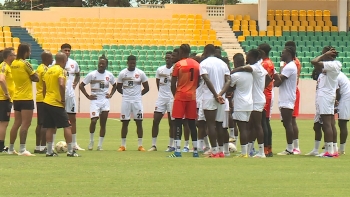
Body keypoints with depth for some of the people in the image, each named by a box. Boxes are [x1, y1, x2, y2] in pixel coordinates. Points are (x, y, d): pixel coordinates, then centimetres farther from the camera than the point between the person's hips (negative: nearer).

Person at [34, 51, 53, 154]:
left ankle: (37, 147, 14)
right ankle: (42, 147, -10)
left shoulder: (39, 68, 14)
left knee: (40, 124, 12)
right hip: (45, 99, -10)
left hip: (39, 99, 10)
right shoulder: (45, 69, -14)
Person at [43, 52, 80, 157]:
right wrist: (63, 99, -17)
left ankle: (49, 151, 8)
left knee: (50, 127, 9)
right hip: (56, 103, -8)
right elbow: (61, 85, -25)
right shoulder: (61, 70, -10)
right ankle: (70, 151, -2)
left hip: (47, 101, 8)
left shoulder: (48, 71, 14)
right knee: (67, 126, -1)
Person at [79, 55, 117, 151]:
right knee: (93, 121, -17)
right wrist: (88, 96, -6)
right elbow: (81, 85, 0)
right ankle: (91, 141, 5)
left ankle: (100, 145, 8)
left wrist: (111, 94, 7)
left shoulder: (109, 75, 5)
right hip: (95, 101, -3)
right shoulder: (92, 74, -5)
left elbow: (115, 85, 23)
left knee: (103, 123, 2)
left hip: (105, 101, 3)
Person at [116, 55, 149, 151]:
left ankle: (140, 145, 4)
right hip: (126, 100, 0)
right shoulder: (122, 73, 1)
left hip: (137, 100, 0)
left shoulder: (140, 73, 0)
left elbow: (146, 88, 7)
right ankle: (123, 145, 7)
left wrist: (139, 94, 2)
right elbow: (118, 88, 11)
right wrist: (126, 94, 4)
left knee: (139, 122, -1)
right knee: (125, 123, 2)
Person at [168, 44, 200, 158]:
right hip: (192, 97, 4)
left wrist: (175, 94, 8)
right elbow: (198, 82, 10)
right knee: (192, 123, 9)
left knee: (178, 123, -3)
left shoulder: (178, 65, -7)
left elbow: (173, 84, -7)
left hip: (180, 97, -4)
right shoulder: (197, 65, 7)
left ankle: (177, 151, -11)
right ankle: (195, 150, 8)